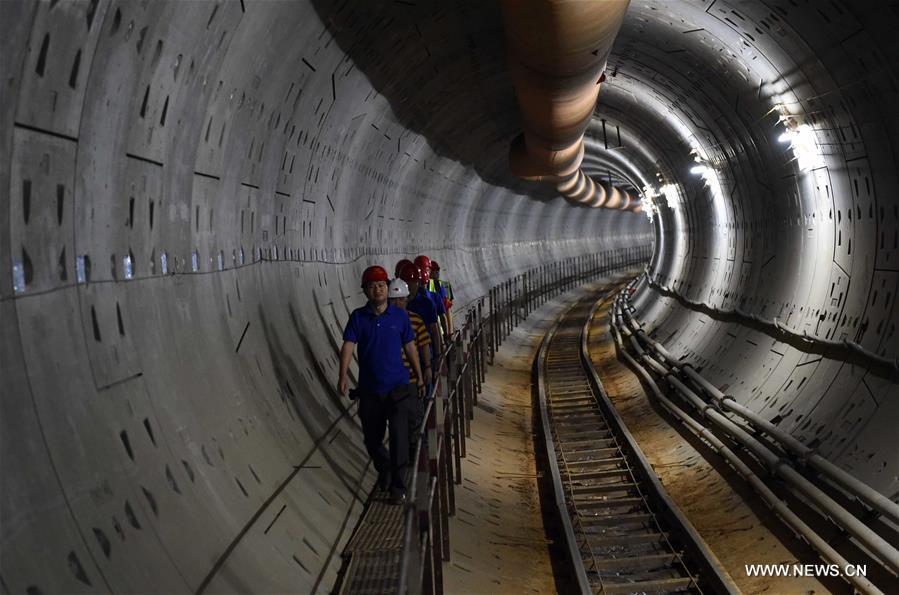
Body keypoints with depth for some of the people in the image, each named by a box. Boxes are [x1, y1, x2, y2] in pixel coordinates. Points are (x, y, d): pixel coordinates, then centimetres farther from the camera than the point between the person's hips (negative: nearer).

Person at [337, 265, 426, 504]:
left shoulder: (400, 316, 0)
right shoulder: (358, 317, -2)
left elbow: (410, 348, 7)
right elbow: (348, 346, -12)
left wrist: (420, 379, 11)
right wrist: (343, 376, -26)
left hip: (397, 387, -1)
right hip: (369, 390, 1)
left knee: (399, 436, -12)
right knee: (372, 439, 11)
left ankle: (398, 485, -1)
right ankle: (384, 469, 40)